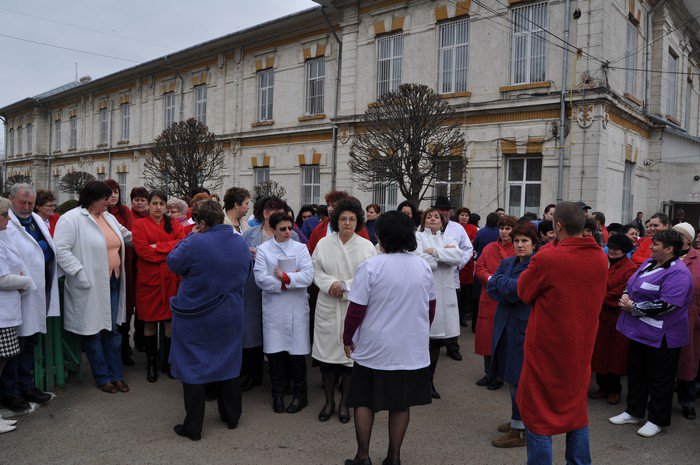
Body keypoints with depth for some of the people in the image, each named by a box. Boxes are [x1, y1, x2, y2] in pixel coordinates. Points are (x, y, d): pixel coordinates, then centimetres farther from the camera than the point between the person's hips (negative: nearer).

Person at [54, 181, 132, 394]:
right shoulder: (71, 219, -11)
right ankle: (102, 377, 21)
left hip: (112, 284, 7)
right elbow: (61, 250, -18)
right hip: (90, 287, -6)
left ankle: (116, 375, 22)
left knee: (112, 329, 12)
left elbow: (126, 236, 27)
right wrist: (81, 275, -21)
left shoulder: (108, 217, 12)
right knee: (93, 332, 7)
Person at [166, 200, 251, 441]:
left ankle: (193, 427, 16)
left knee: (192, 367, 8)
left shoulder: (194, 243, -22)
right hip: (230, 319, 5)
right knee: (228, 365, 19)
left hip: (195, 319, -5)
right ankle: (231, 416, 32)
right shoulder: (241, 243, -2)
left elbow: (173, 263, -6)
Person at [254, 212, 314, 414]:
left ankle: (300, 395, 18)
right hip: (273, 307, 0)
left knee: (297, 350, 3)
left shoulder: (300, 248, 5)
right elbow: (260, 278, -9)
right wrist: (290, 281, -10)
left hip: (296, 307, 0)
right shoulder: (263, 249, 4)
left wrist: (285, 277, -13)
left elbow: (308, 276, -8)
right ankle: (278, 394, 22)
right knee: (275, 350, 5)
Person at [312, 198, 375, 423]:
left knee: (351, 353, 5)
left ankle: (344, 403, 22)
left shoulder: (367, 246, 0)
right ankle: (329, 400, 23)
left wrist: (346, 286, -13)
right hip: (328, 306, 1)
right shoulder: (324, 243, 4)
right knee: (328, 352, 5)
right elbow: (316, 271, 5)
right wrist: (330, 284, -13)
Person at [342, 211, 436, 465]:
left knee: (365, 402, 13)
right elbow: (431, 307, 8)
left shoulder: (370, 266, -15)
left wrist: (347, 339, 1)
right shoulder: (423, 266, -2)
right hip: (413, 348, 3)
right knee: (401, 404, 15)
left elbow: (356, 309, -13)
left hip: (375, 348, -3)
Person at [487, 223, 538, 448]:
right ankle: (518, 420, 30)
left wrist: (501, 280, -7)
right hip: (506, 325, 7)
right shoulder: (507, 263, 12)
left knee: (519, 377, -1)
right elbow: (491, 287, 1)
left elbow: (517, 289, -21)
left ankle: (520, 431, 10)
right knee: (512, 376, 15)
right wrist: (509, 294, -13)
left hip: (525, 326, -7)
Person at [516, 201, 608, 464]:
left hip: (547, 348, -6)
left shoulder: (546, 259, -23)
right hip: (582, 347, 6)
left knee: (538, 413, 8)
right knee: (576, 408, 21)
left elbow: (523, 292, -9)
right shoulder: (600, 259, -5)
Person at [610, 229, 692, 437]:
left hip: (660, 336, -9)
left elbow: (666, 305, -28)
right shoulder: (650, 262, 8)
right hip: (639, 331, 9)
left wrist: (633, 307, -20)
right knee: (635, 372, 18)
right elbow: (632, 284, 20)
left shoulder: (677, 273, -20)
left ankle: (657, 420, 22)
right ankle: (634, 412, 32)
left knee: (659, 379, 7)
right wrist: (626, 295, -2)